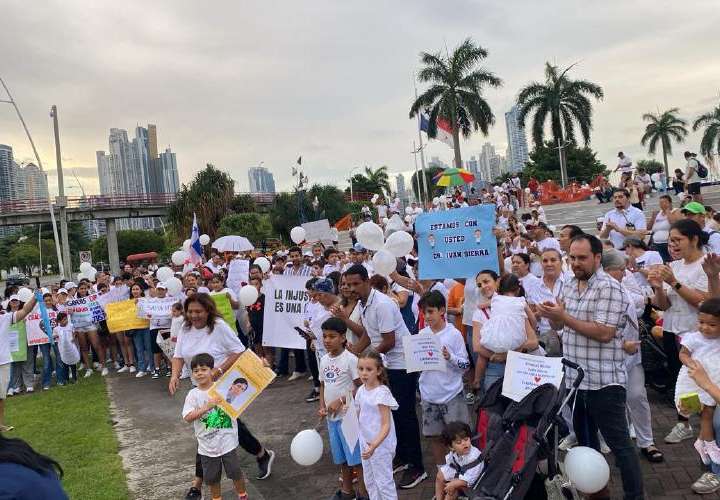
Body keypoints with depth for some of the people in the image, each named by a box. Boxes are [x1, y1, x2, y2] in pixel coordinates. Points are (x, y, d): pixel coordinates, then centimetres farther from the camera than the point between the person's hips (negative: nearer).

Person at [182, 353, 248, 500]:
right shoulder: (193, 394, -8)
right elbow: (188, 417, -16)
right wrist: (207, 406, -26)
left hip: (227, 441, -1)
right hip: (207, 445, 1)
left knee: (235, 471, 10)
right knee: (212, 477, 16)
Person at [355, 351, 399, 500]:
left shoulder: (382, 393, -21)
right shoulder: (361, 391, 0)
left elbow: (386, 424, -23)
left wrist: (375, 445, -33)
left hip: (380, 444, -7)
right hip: (365, 443, 7)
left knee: (384, 482, 5)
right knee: (369, 481, 19)